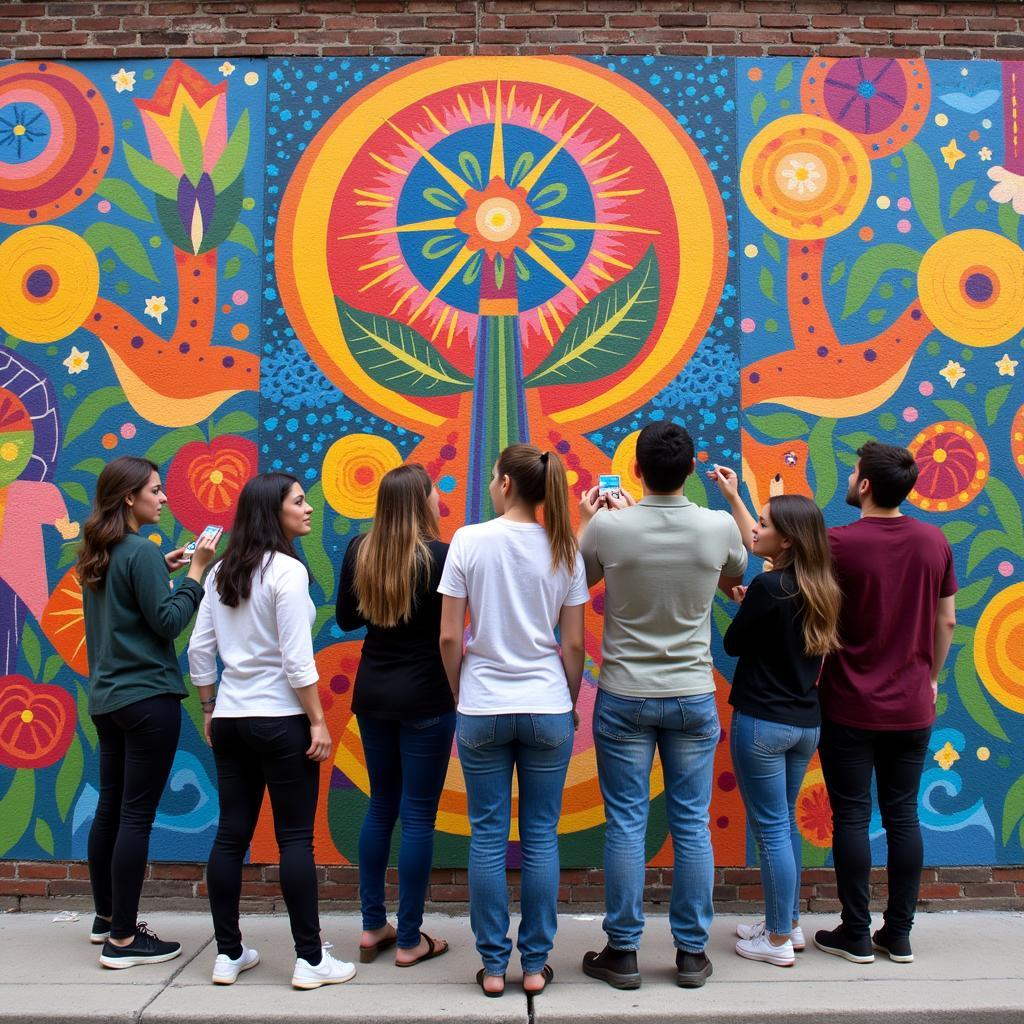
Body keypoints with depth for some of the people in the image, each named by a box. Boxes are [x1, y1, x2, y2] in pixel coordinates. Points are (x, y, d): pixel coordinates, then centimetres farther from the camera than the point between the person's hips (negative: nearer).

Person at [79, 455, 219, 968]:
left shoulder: (98, 556, 9)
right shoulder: (141, 551, -16)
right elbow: (169, 621, -17)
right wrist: (195, 572, -11)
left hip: (106, 699, 9)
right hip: (147, 699, -9)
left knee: (110, 808, 18)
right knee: (137, 815, -2)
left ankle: (106, 917, 31)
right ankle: (122, 939, 5)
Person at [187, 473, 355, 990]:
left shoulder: (222, 572, 7)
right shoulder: (287, 570, -13)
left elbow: (199, 650, 9)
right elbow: (297, 660, -16)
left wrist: (210, 709, 19)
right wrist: (317, 721, -10)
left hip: (230, 719, 7)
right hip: (280, 720, -7)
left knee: (231, 834, 11)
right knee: (295, 838, 1)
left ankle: (228, 953, 21)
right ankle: (310, 959, 9)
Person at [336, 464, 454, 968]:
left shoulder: (358, 552, 0)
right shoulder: (439, 555, -15)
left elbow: (346, 619, 10)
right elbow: (448, 631, -14)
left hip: (372, 694, 6)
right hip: (425, 697, -5)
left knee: (380, 805, 19)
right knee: (418, 815, 4)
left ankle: (372, 927, 26)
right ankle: (409, 941, 14)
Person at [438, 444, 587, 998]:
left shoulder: (469, 541, -6)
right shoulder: (563, 549, -1)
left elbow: (449, 637, -6)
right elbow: (573, 644, 2)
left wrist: (461, 695, 9)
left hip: (482, 708, -1)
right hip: (547, 708, 2)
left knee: (487, 837, 9)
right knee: (541, 836, 10)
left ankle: (493, 966, 18)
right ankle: (535, 964, 20)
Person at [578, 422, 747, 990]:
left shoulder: (608, 526, -14)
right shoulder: (719, 527, -9)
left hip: (624, 697, -1)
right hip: (693, 697, 2)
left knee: (625, 825, 7)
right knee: (692, 826, 11)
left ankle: (622, 952, 18)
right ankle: (691, 953, 22)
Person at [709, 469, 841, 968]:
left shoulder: (770, 587, -20)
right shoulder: (818, 587, 4)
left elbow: (733, 643, -9)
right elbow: (754, 544, 19)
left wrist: (742, 604, 8)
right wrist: (733, 497, 25)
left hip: (763, 722, -8)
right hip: (806, 722, 8)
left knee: (770, 828, 3)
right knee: (785, 822, 21)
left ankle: (778, 940, 15)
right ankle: (788, 922, 33)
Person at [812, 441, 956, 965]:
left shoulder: (839, 543, -16)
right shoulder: (934, 541, -1)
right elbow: (947, 621, 8)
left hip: (850, 709, -4)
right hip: (912, 708, 4)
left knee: (851, 817, 6)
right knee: (903, 815, 12)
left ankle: (855, 936, 16)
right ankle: (899, 935, 21)